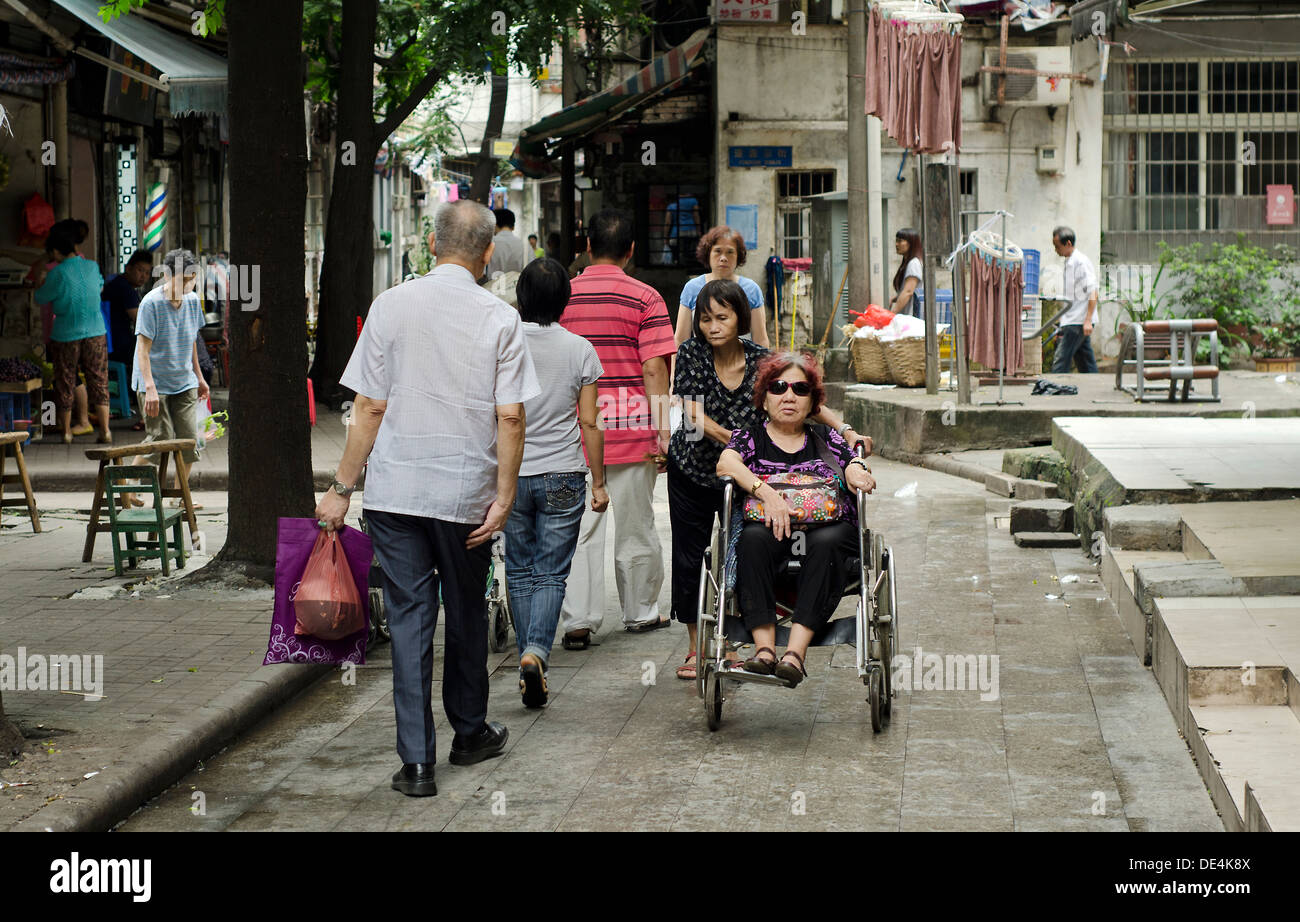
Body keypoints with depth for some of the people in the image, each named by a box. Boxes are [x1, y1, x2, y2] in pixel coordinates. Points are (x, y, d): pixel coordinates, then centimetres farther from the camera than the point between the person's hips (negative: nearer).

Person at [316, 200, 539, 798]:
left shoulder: (391, 305, -3)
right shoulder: (501, 319, -5)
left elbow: (369, 407, -3)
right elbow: (510, 417, -10)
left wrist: (341, 489, 3)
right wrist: (503, 498, -3)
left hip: (395, 490, 0)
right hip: (466, 492, 0)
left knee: (409, 617, 3)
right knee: (466, 614, 17)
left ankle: (416, 763, 1)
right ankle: (470, 734, 34)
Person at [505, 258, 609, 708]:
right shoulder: (580, 350, -3)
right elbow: (589, 423, -2)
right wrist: (599, 482, 7)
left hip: (510, 475, 1)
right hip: (563, 476, -1)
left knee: (520, 572, 12)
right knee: (551, 573, 1)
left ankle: (528, 657, 15)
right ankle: (536, 652, -19)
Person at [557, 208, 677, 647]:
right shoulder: (644, 298, -5)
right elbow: (654, 370, -9)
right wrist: (662, 434, -4)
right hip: (631, 428, -2)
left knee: (579, 527, 4)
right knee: (635, 525, 11)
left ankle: (577, 621, -1)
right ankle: (641, 613, 24)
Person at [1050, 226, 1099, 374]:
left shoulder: (1082, 262, -12)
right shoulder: (1069, 263, 17)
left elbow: (1093, 294, -16)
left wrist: (1087, 321, -22)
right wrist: (1060, 323, 24)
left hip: (1078, 323, -9)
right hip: (1070, 322, 9)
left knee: (1060, 362, -12)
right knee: (1086, 364, 10)